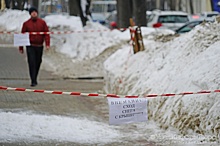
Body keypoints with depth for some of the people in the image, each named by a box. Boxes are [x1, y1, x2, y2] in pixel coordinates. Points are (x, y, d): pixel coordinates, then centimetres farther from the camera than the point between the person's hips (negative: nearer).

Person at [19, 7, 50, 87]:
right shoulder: (26, 23, 0)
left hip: (39, 46, 2)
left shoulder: (42, 22, 3)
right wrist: (21, 47, 3)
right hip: (30, 46, -2)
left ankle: (35, 78, 30)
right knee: (32, 63, -11)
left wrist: (47, 44, -11)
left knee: (38, 63, 12)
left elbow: (46, 33, 1)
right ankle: (33, 81, -12)